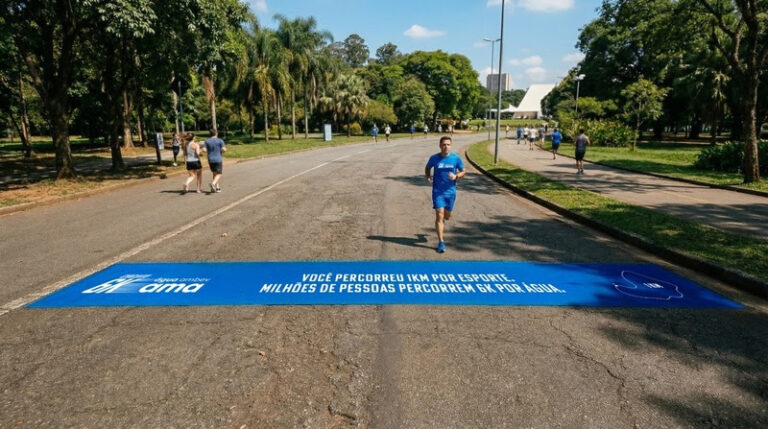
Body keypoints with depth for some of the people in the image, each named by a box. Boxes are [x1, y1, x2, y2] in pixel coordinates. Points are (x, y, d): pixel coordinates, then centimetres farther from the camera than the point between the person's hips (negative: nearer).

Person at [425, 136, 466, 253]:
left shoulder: (456, 158, -5)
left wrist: (456, 176, -15)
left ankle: (441, 222, 52)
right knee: (439, 215, -9)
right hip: (437, 191, -2)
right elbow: (427, 168, 14)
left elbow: (463, 171, 6)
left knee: (447, 216, 14)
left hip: (450, 191, 2)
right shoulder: (434, 158, -5)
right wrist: (427, 177, -5)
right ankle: (441, 242, -4)